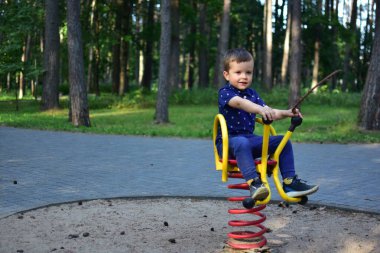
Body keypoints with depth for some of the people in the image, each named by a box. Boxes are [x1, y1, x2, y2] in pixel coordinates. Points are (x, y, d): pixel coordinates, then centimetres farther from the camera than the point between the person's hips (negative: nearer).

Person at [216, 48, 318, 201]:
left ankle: (289, 182, -3)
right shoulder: (225, 92, -8)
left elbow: (270, 114, 6)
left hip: (250, 138, 7)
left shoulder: (252, 94, 14)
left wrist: (285, 113, -15)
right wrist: (260, 109, -50)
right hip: (228, 141, -7)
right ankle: (254, 183, -47)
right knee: (242, 143, -41)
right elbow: (239, 102, -32)